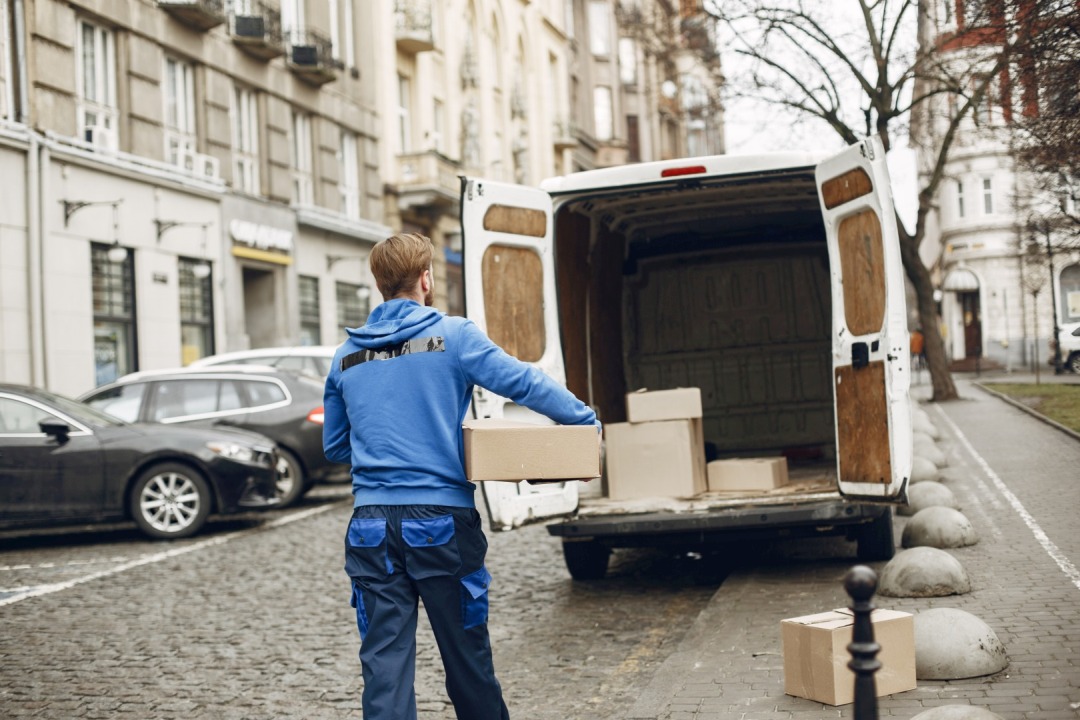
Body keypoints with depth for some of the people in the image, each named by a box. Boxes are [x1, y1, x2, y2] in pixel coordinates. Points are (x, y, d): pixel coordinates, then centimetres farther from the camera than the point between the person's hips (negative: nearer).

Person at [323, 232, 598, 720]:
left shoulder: (346, 356, 10)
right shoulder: (452, 336, -3)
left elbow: (334, 447, 18)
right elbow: (523, 382, -6)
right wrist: (585, 420, 6)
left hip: (372, 524, 3)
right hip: (441, 520, -3)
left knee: (384, 660, 3)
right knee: (467, 657, 12)